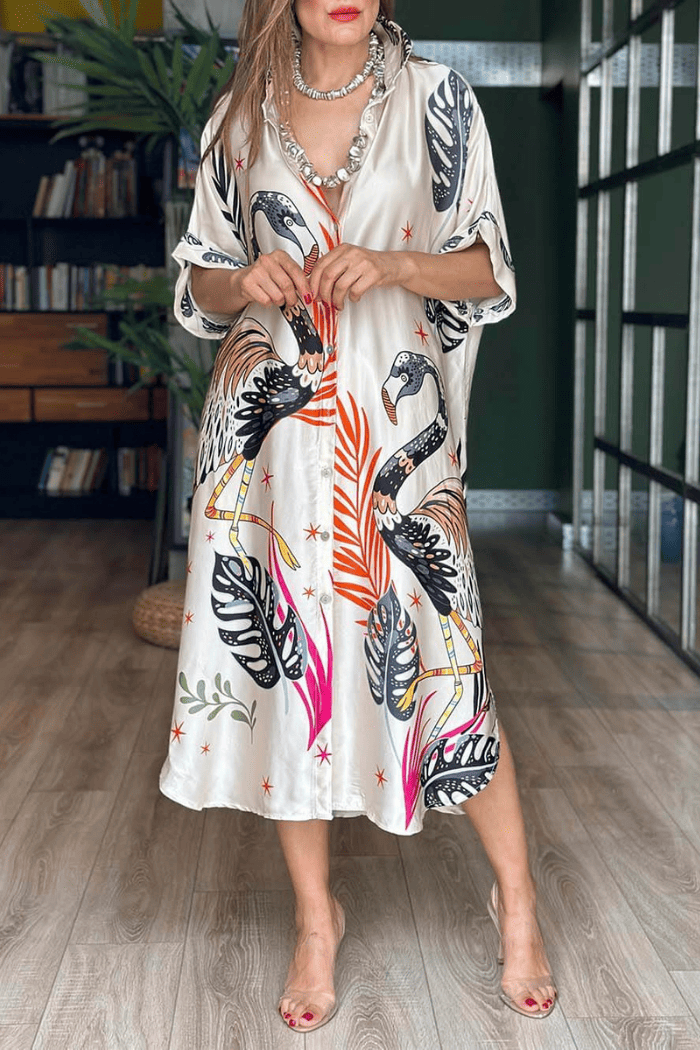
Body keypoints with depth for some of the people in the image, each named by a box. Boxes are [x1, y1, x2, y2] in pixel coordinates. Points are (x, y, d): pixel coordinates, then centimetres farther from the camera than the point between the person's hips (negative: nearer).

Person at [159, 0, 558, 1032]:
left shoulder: (437, 100, 3)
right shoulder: (240, 116, 9)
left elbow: (488, 271, 3)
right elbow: (201, 285, 14)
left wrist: (393, 264, -16)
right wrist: (244, 280, -9)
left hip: (393, 428, -2)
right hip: (269, 431, 3)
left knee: (439, 654, -3)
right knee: (280, 654, 4)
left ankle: (518, 900, 19)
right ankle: (316, 918, 21)